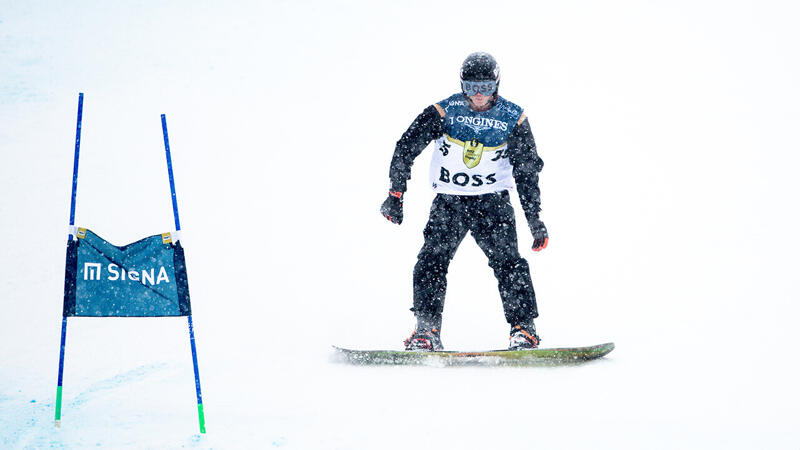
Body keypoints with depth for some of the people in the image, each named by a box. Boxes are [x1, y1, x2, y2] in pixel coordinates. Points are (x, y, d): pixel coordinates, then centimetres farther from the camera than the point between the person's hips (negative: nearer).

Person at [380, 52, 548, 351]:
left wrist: (535, 221, -1)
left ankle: (523, 329, -11)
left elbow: (527, 172, 2)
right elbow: (406, 149, -5)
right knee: (431, 262, -13)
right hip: (449, 201, 0)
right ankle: (426, 331, -7)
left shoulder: (513, 119, -4)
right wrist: (395, 195, -12)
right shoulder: (443, 113, -7)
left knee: (509, 263, -15)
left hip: (492, 202, 0)